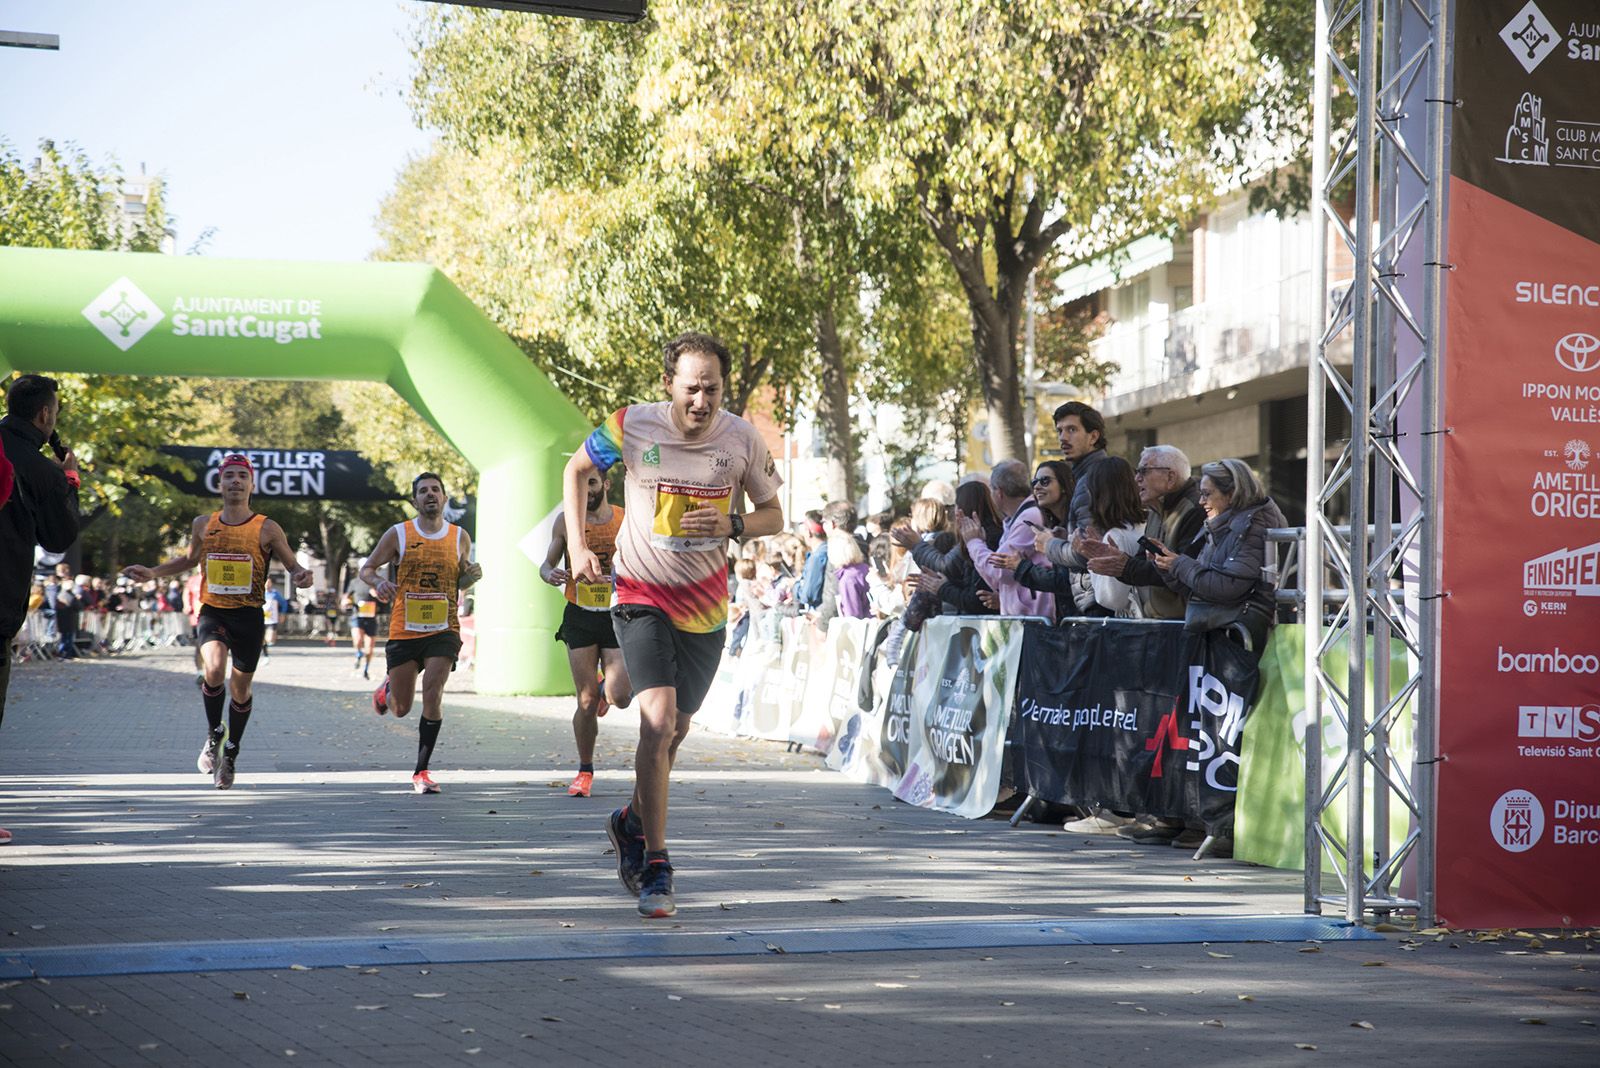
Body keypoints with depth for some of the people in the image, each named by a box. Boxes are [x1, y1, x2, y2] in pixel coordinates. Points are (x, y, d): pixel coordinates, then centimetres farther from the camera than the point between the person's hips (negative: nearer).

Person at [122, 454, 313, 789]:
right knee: (214, 669, -27)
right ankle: (213, 734, -2)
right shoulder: (203, 525, 5)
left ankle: (230, 755, 30)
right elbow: (189, 560, 22)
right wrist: (152, 573, 11)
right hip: (212, 613, 1)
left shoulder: (267, 530, -3)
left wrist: (301, 575, -21)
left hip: (249, 617, 0)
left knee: (240, 690, 8)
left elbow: (293, 565, 3)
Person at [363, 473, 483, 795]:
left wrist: (472, 575, -3)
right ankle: (387, 688, 46)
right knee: (400, 709, 7)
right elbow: (366, 569, 7)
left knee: (432, 693, -18)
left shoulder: (460, 538, 6)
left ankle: (422, 771, -7)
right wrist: (378, 583, -15)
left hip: (443, 631, 0)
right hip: (403, 631, 0)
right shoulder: (397, 534, 1)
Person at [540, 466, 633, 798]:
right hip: (579, 618, 0)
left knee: (619, 698, -11)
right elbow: (547, 563, 9)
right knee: (587, 700, -4)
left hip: (617, 616, 0)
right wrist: (550, 575, -14)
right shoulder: (566, 521, 3)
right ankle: (585, 770, 12)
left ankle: (609, 686, 28)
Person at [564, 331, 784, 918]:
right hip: (642, 597, -3)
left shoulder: (742, 439, -9)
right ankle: (655, 867, -14)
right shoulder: (632, 426, -13)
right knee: (658, 718, -20)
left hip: (705, 605, 3)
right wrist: (577, 545, -3)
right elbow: (576, 468, 6)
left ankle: (632, 820, 43)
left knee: (675, 729, 15)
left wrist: (732, 524, -19)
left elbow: (773, 515, 3)